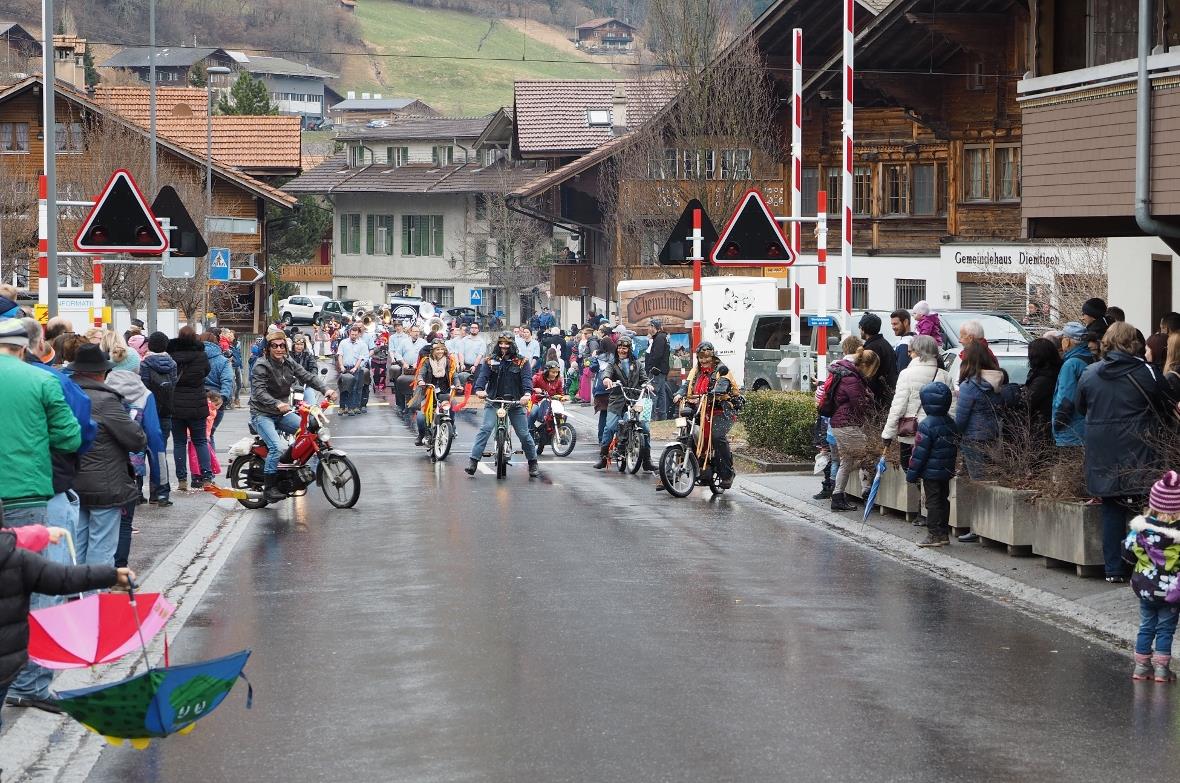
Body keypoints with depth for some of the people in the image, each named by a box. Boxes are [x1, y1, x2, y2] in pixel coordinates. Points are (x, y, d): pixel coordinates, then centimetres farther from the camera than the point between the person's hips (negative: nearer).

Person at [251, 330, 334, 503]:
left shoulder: (288, 363, 7)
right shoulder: (261, 366, -14)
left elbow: (307, 376, 2)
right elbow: (259, 392, -25)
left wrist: (325, 390, -15)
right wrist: (277, 404, -42)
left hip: (282, 412, 7)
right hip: (262, 414, -7)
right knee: (277, 447, -25)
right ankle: (268, 489, -19)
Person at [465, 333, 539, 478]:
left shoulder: (521, 362, 2)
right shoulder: (490, 361, 4)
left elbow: (526, 378, -12)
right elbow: (483, 376, -9)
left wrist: (527, 393, -33)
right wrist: (479, 389, -31)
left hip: (515, 402, 0)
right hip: (494, 401, 0)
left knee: (523, 433, 3)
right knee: (485, 429, -18)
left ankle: (533, 463, 21)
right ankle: (473, 461, -21)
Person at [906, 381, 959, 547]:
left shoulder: (927, 425, -18)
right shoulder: (951, 423, 7)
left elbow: (920, 451, -17)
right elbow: (954, 447, 15)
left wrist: (912, 473, -10)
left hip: (931, 472, -8)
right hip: (947, 471, 8)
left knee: (933, 502, -2)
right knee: (943, 500, 14)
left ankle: (935, 534, -2)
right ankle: (944, 534, 19)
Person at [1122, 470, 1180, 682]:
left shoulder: (1141, 526, -9)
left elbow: (1128, 554, -1)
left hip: (1145, 586, 3)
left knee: (1146, 626, 16)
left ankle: (1141, 666, 21)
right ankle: (1161, 668, 9)